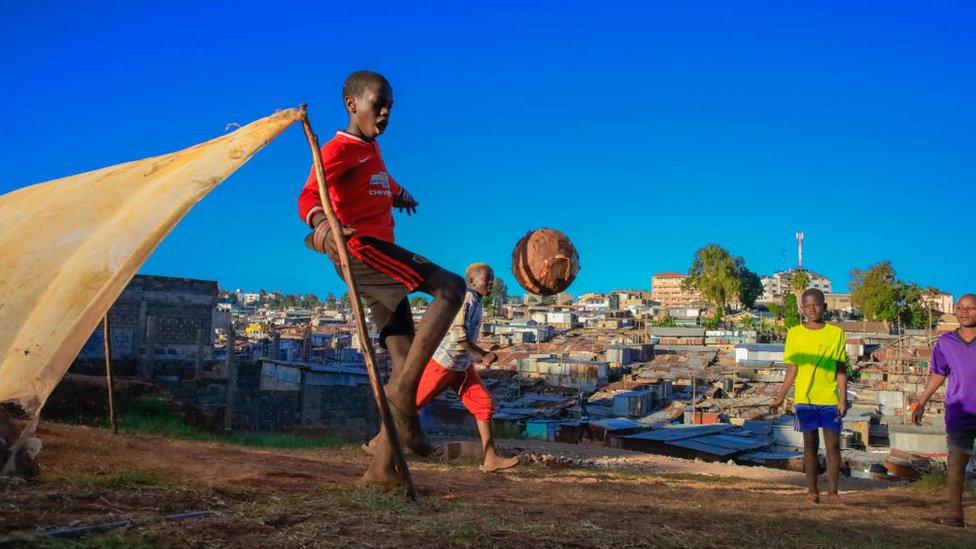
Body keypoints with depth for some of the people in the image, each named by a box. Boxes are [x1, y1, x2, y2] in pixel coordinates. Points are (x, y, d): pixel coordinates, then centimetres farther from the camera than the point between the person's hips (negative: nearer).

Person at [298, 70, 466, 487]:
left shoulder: (372, 149, 22)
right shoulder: (339, 148, -5)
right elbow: (308, 195, -24)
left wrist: (399, 194, 58)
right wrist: (320, 222, -44)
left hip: (377, 255, 9)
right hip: (361, 248, -9)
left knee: (407, 367, 2)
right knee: (451, 287, -22)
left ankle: (382, 469, 3)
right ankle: (403, 388, -25)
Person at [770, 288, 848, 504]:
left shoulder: (836, 333, 3)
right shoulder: (794, 333, 3)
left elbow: (841, 370, 4)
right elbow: (792, 370, 7)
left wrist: (843, 399, -4)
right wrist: (780, 398, 2)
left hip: (830, 399, 0)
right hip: (804, 398, 0)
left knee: (833, 444, -1)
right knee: (810, 444, 5)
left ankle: (832, 491, 8)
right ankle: (813, 490, 13)